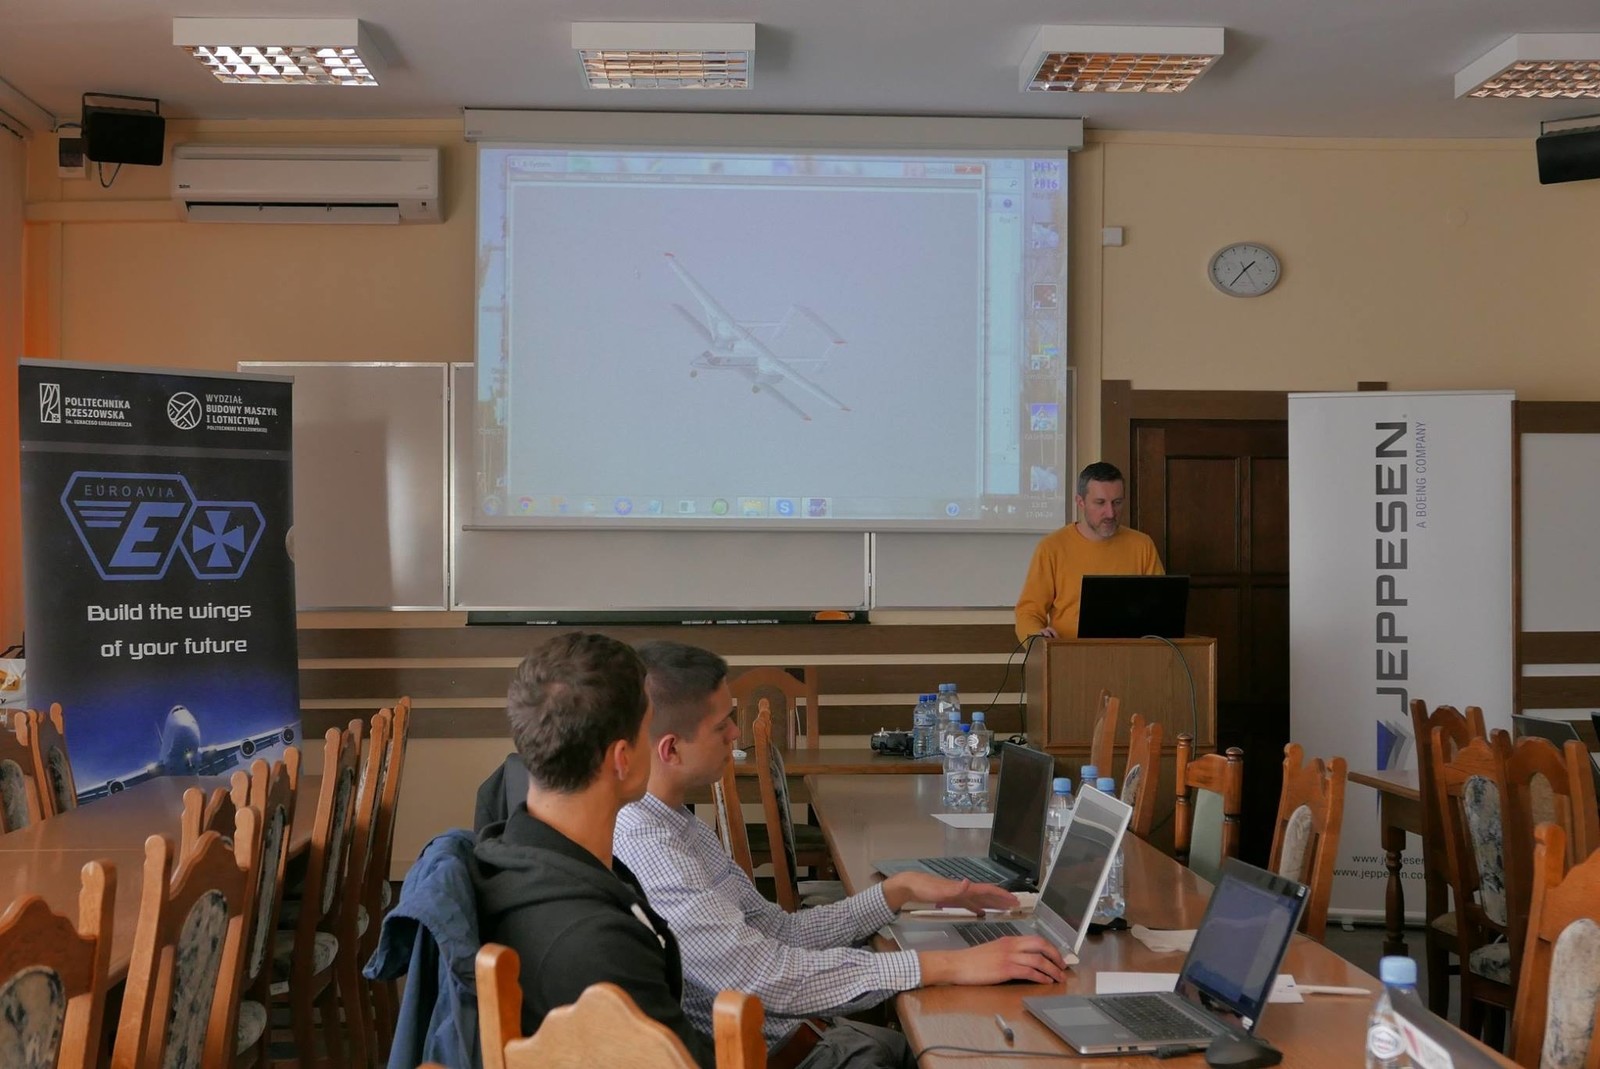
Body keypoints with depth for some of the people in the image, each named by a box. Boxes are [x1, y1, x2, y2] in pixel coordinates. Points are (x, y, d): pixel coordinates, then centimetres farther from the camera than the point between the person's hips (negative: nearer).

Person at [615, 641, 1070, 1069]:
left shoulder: (674, 824, 8)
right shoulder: (643, 845, -23)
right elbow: (765, 977, -27)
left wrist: (900, 890, 4)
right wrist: (950, 965, -26)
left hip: (798, 1030, 9)